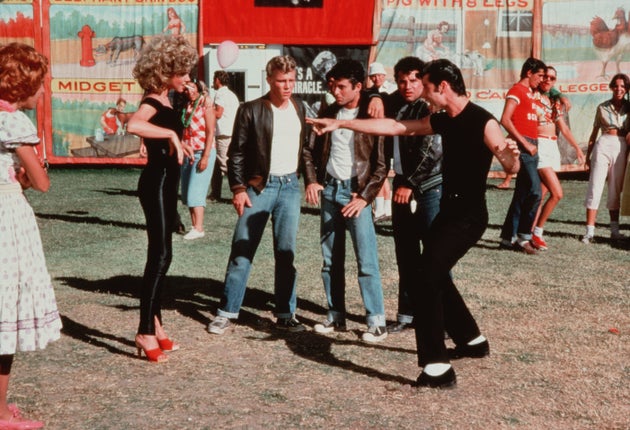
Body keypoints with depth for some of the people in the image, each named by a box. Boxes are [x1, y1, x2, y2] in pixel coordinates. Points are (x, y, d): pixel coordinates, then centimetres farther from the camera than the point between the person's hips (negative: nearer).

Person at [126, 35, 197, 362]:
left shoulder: (167, 102, 12)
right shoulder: (152, 102, -16)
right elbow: (133, 125, -42)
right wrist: (170, 134, -36)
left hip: (167, 184, 10)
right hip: (156, 183, -10)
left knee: (160, 255, 12)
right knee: (161, 254, -12)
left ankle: (155, 326, 20)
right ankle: (145, 332, -9)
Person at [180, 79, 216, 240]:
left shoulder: (206, 104, -6)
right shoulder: (186, 105, 12)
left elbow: (210, 132, -11)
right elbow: (183, 130, 15)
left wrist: (205, 157, -17)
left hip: (203, 153, -7)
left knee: (195, 192, -12)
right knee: (187, 193, 6)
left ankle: (199, 229, -10)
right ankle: (194, 226, 12)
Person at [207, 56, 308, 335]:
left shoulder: (299, 109, 9)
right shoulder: (251, 110, -4)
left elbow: (306, 148, 15)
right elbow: (236, 153, -3)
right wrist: (238, 188, -10)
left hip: (290, 186, 3)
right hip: (258, 186, -3)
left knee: (286, 252, 5)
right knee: (242, 251, -1)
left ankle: (286, 315, 12)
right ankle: (227, 312, 9)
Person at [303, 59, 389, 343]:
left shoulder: (371, 117, -7)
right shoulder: (329, 113, 9)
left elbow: (381, 165, -8)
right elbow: (310, 150, 16)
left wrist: (365, 196, -14)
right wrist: (311, 181, 2)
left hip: (356, 192, -6)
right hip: (329, 190, 6)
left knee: (366, 261, -9)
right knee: (331, 260, 11)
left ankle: (377, 322, -3)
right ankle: (336, 317, 21)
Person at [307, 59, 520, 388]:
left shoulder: (482, 122, -17)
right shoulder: (443, 120, 7)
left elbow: (511, 167, -26)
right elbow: (394, 127, 11)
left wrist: (511, 156, -51)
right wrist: (341, 123, 11)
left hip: (468, 216, -9)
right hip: (449, 210, 9)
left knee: (426, 282, -16)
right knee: (435, 277, 20)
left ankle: (437, 367, -12)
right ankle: (471, 340, 38)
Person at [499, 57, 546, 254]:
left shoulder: (531, 93, 20)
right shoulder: (517, 90, -7)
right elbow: (505, 120, -17)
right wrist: (525, 143, -18)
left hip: (531, 146, 9)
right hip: (523, 145, -9)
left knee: (522, 194, 9)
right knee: (535, 191, -14)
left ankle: (508, 237, 14)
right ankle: (523, 236, -6)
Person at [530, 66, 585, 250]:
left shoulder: (555, 101, 16)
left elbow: (563, 127, 21)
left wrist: (577, 147, 18)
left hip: (552, 147, 7)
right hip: (538, 146, -7)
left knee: (541, 195, 4)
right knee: (557, 193, -15)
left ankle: (531, 234, 10)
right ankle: (537, 232, -4)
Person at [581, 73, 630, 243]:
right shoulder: (602, 107, 7)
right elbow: (594, 133, 10)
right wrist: (588, 155, 8)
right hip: (603, 146, -1)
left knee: (616, 189, 7)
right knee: (595, 187, -6)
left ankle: (614, 229, 14)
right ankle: (590, 230, -7)